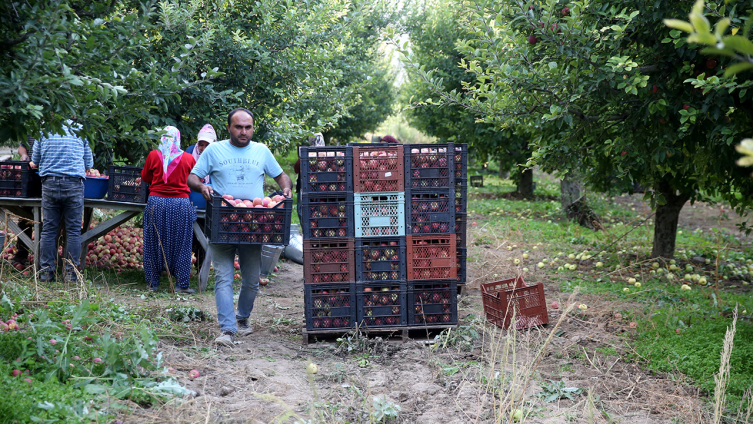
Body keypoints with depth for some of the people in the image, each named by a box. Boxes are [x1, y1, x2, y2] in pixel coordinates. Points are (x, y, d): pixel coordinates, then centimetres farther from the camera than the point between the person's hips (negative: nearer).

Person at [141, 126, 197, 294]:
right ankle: (183, 284, 9)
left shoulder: (154, 155, -3)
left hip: (157, 201, 0)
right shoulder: (188, 158, -3)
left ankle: (153, 282, 15)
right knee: (181, 244, 7)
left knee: (154, 243, 10)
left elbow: (145, 177, 12)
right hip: (181, 203, 0)